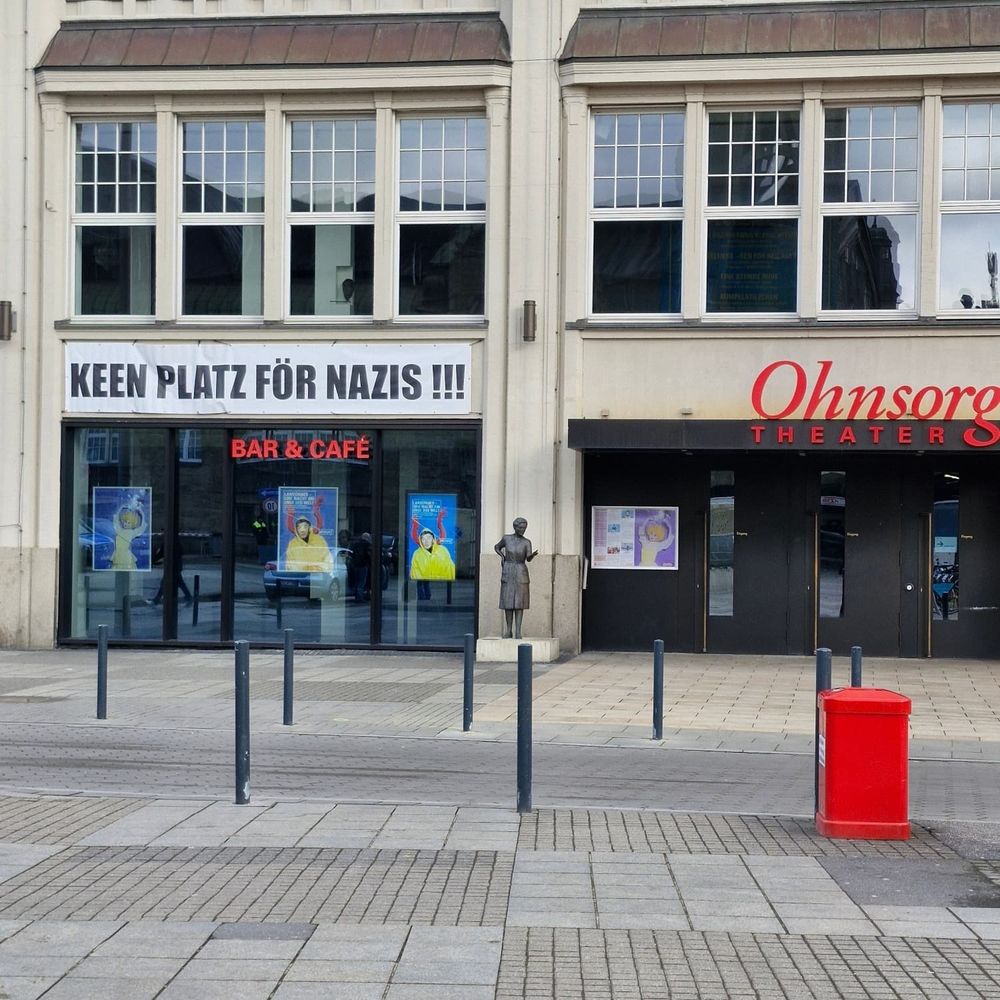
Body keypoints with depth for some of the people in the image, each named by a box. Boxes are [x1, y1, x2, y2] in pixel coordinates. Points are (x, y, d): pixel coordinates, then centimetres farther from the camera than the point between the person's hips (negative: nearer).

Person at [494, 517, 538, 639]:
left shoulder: (527, 543, -1)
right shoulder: (506, 538, 1)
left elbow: (528, 559, -15)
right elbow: (496, 547, 19)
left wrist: (533, 555, -38)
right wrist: (502, 556, 0)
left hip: (521, 574, -1)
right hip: (507, 574, 1)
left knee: (519, 602, -3)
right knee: (508, 602, 1)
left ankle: (518, 632, 0)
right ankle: (508, 631, 10)